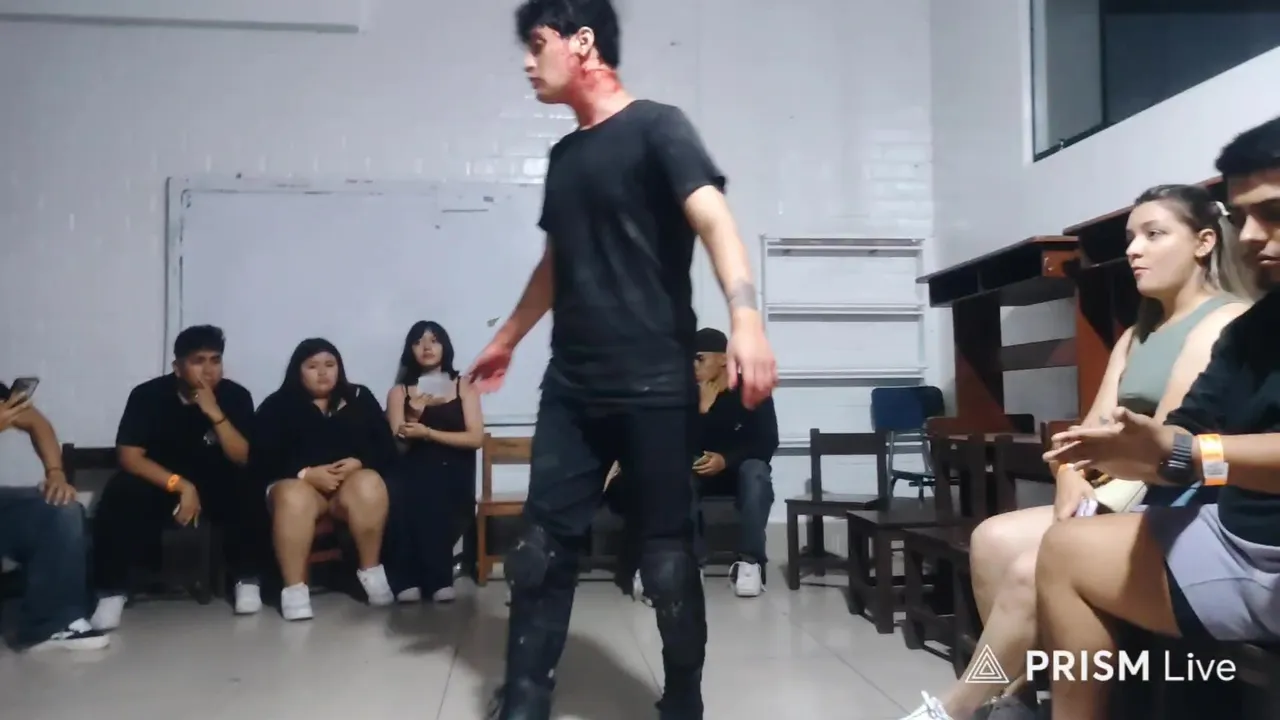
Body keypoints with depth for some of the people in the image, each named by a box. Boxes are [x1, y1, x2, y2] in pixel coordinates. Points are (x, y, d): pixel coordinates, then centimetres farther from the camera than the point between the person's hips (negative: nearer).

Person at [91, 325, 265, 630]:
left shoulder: (235, 396, -9)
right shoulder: (148, 395, -11)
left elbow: (241, 458, -15)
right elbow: (129, 457, -17)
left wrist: (215, 413, -27)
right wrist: (180, 485, -28)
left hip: (215, 488, 0)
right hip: (159, 485, 0)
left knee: (245, 490, -32)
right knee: (120, 493, -32)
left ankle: (247, 580, -14)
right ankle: (112, 592, -19)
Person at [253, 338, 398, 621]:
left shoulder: (360, 398, 13)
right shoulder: (277, 405, 8)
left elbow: (387, 450, 6)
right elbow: (262, 461, -3)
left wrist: (358, 463, -15)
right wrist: (307, 473, -18)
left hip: (352, 481, 1)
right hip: (297, 482, -1)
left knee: (369, 485, -33)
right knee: (294, 499, -37)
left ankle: (371, 572, -20)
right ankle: (294, 589, -33)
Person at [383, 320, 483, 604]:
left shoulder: (463, 386, 10)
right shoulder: (399, 392, 14)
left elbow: (475, 438, -1)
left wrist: (428, 433, -12)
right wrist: (414, 415, -13)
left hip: (452, 475, -1)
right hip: (413, 473, 1)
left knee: (431, 499, -36)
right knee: (398, 497, -35)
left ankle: (423, 578, -17)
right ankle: (438, 578, -22)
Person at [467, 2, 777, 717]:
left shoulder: (657, 126, -3)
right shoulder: (565, 155, 18)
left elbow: (713, 218, -19)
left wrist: (746, 317, -36)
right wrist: (508, 338, 37)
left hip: (655, 386, -6)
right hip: (571, 388, 7)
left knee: (668, 557, 2)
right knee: (542, 549, 5)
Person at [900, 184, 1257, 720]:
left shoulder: (1228, 319, -5)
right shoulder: (1137, 335, 22)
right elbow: (1095, 427, 9)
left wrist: (1103, 502, -18)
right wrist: (1072, 481, -11)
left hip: (1191, 510, -8)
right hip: (1131, 502, 8)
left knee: (1034, 571, -25)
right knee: (993, 540, -10)